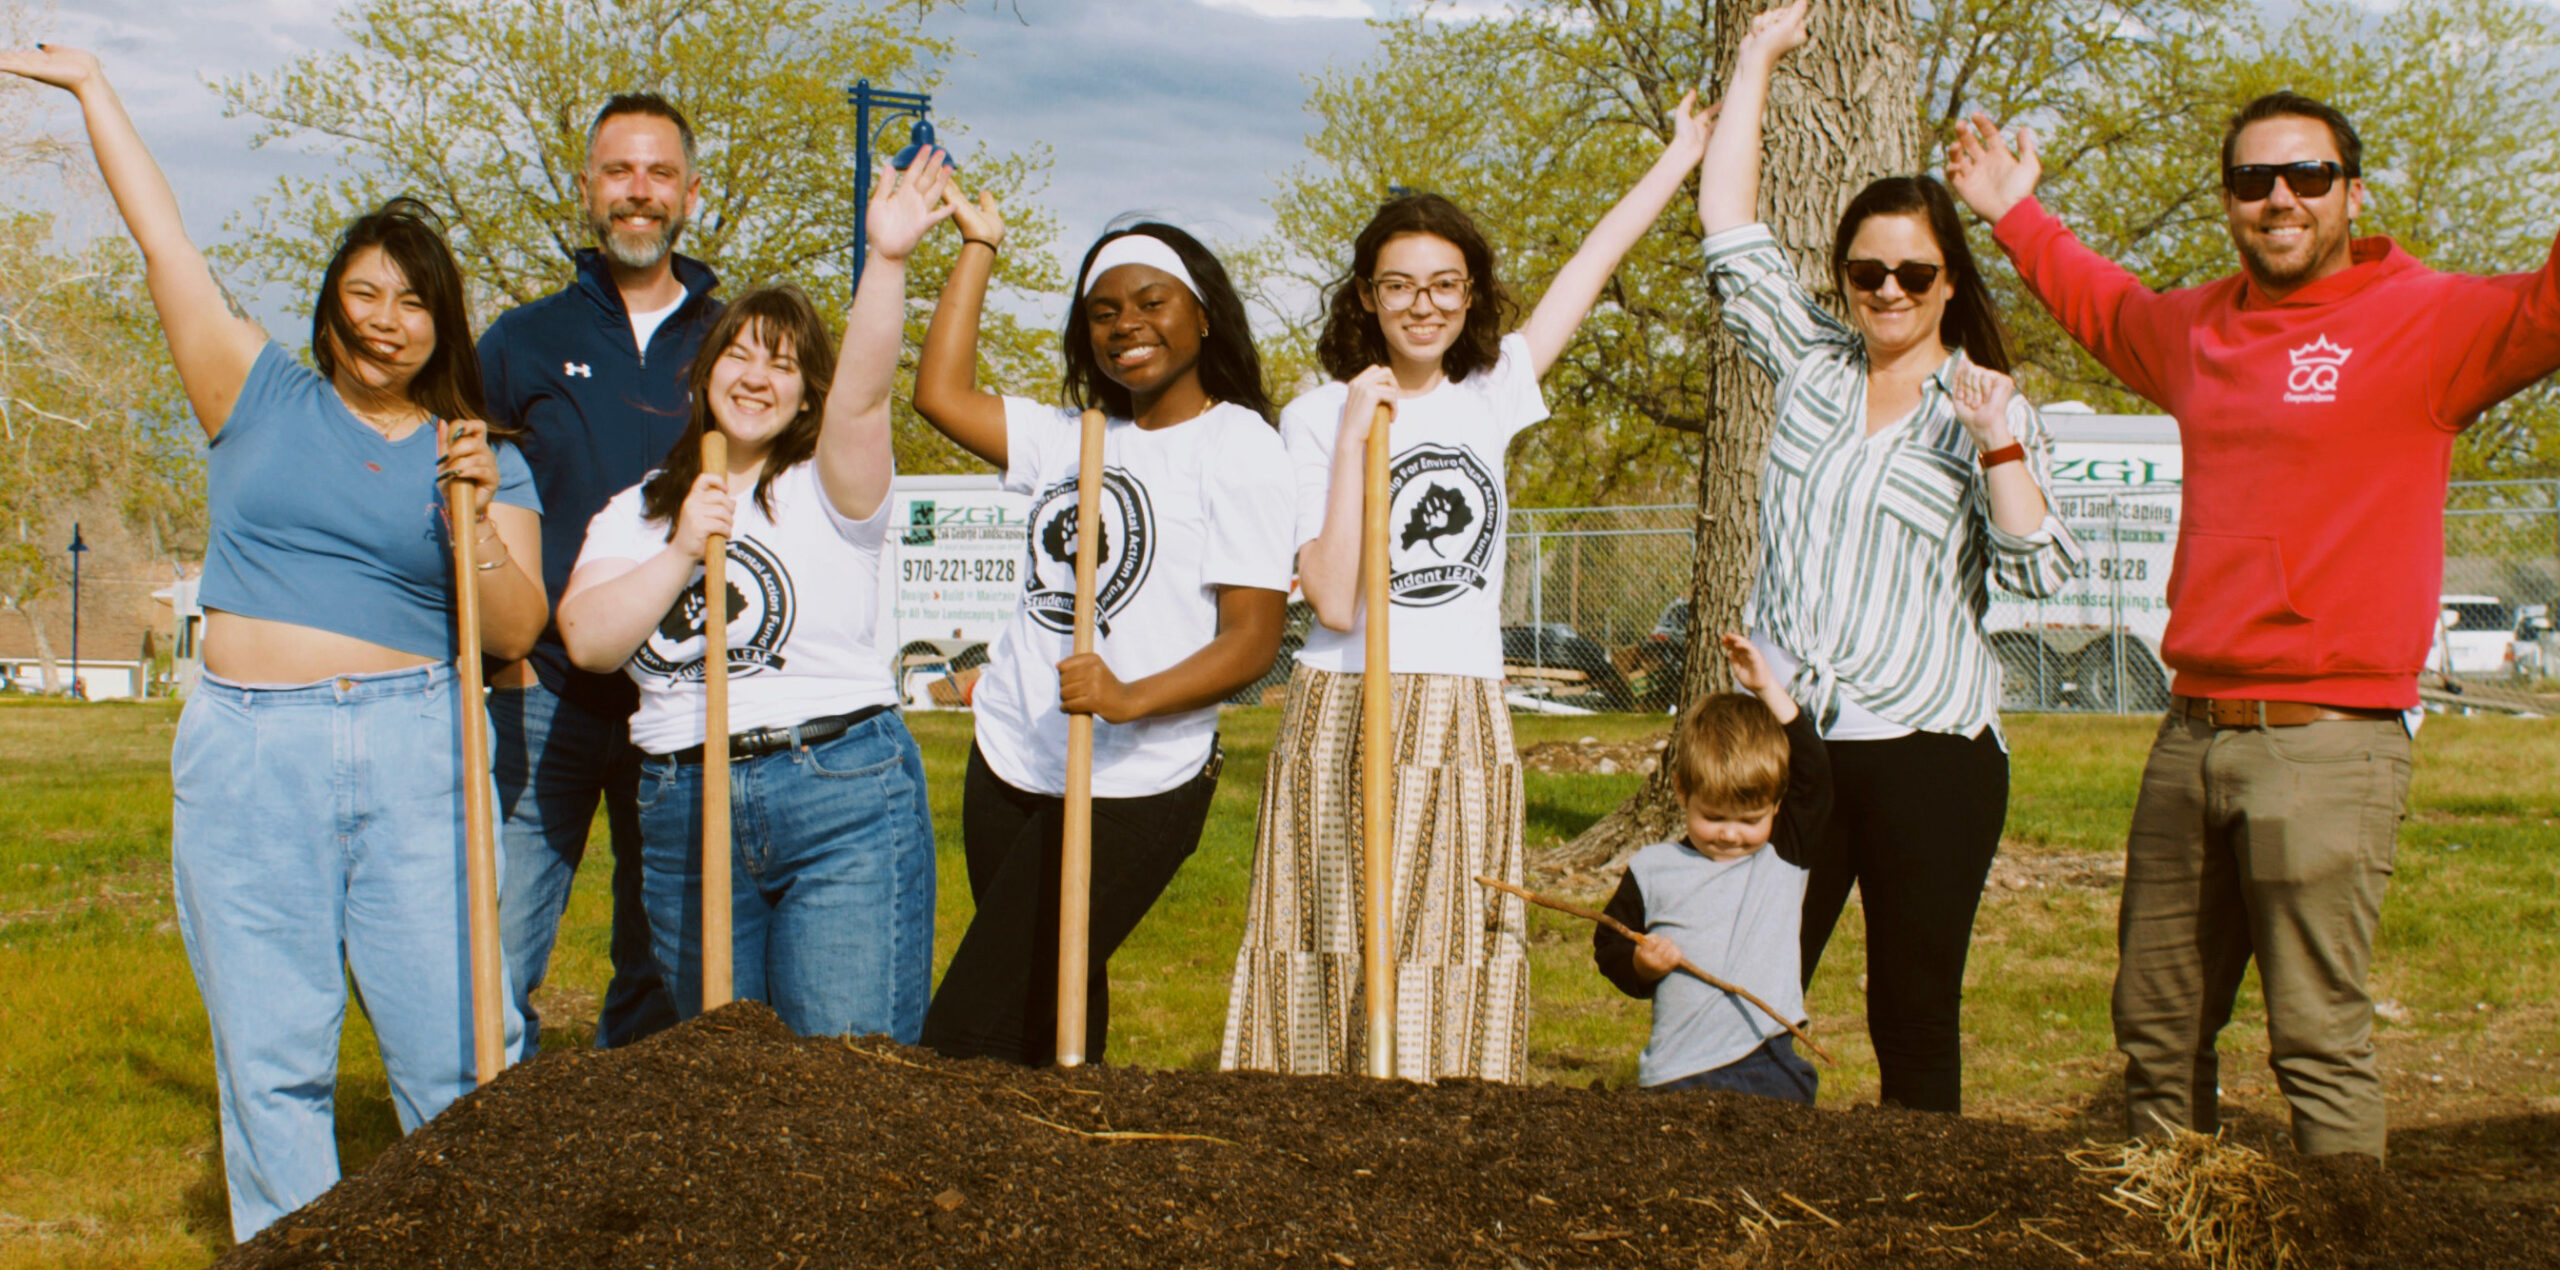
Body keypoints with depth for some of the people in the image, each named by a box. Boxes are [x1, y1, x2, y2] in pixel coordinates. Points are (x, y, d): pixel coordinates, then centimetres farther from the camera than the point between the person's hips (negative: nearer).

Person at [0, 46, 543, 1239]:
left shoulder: (483, 458, 11)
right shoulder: (263, 401, 11)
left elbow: (514, 632, 4)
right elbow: (165, 244, 14)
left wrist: (478, 514, -11)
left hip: (415, 753, 0)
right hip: (249, 756, 1)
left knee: (456, 1047, -3)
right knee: (273, 1058, 1)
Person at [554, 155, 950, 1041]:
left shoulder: (828, 489, 4)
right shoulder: (638, 512, 16)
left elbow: (862, 395, -17)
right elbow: (586, 638, 3)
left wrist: (887, 261, -30)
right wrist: (681, 553, -9)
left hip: (846, 798, -4)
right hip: (683, 810, 4)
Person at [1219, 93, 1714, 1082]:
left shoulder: (1489, 397, 10)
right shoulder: (1317, 418, -1)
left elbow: (1593, 262, 17)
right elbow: (1334, 603, -11)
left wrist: (1684, 151, 21)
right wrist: (1355, 440, -14)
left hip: (1463, 732, 3)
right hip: (1345, 722, -3)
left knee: (1452, 985, -1)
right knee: (1336, 972, -5)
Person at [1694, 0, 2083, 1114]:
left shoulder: (1987, 409, 3)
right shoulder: (1811, 367, 12)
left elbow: (2040, 570, -6)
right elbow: (1729, 234, 10)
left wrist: (1997, 443, -20)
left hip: (1926, 751, -2)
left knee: (1914, 1015, 3)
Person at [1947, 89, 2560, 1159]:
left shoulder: (2425, 319, -4)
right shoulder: (2200, 327, 15)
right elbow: (2102, 302, 37)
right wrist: (2015, 216, 41)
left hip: (2328, 740, -7)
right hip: (2192, 734, 7)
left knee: (2318, 1039, -8)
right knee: (2156, 1027, 16)